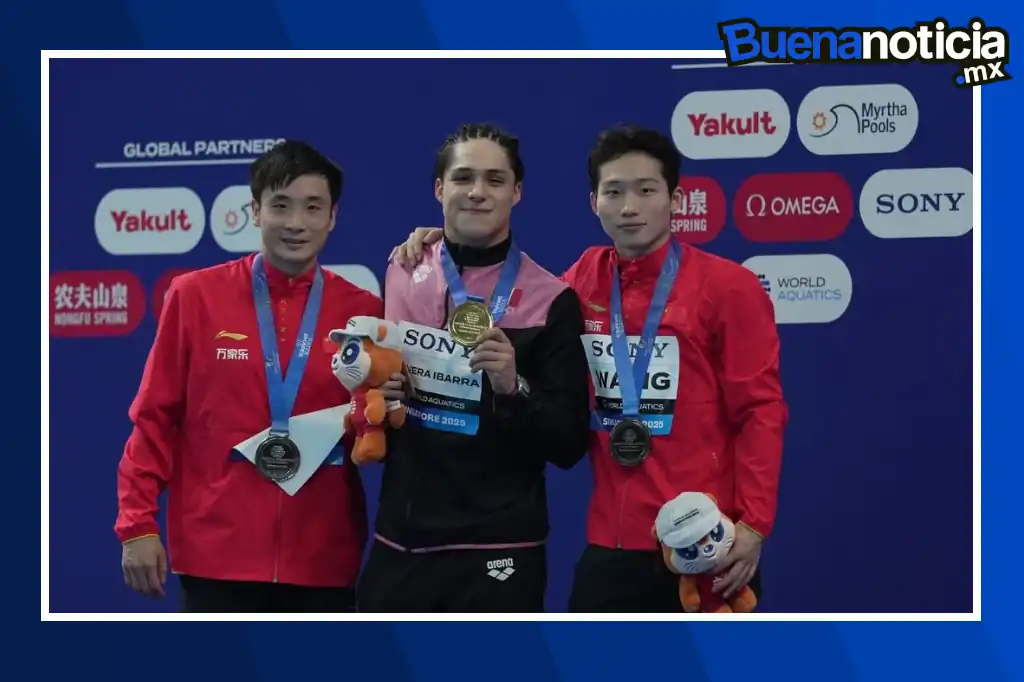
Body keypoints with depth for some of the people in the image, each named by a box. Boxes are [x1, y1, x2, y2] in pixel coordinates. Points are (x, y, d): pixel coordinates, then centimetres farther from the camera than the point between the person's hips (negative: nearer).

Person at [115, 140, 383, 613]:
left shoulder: (363, 312, 3)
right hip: (217, 554, -2)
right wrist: (138, 525, -1)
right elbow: (155, 419, 3)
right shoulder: (195, 296, 0)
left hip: (323, 561, 2)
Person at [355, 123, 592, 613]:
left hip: (497, 553, -4)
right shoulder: (398, 279, 7)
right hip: (398, 544, 4)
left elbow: (570, 444, -6)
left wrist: (514, 389, -22)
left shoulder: (550, 300, -4)